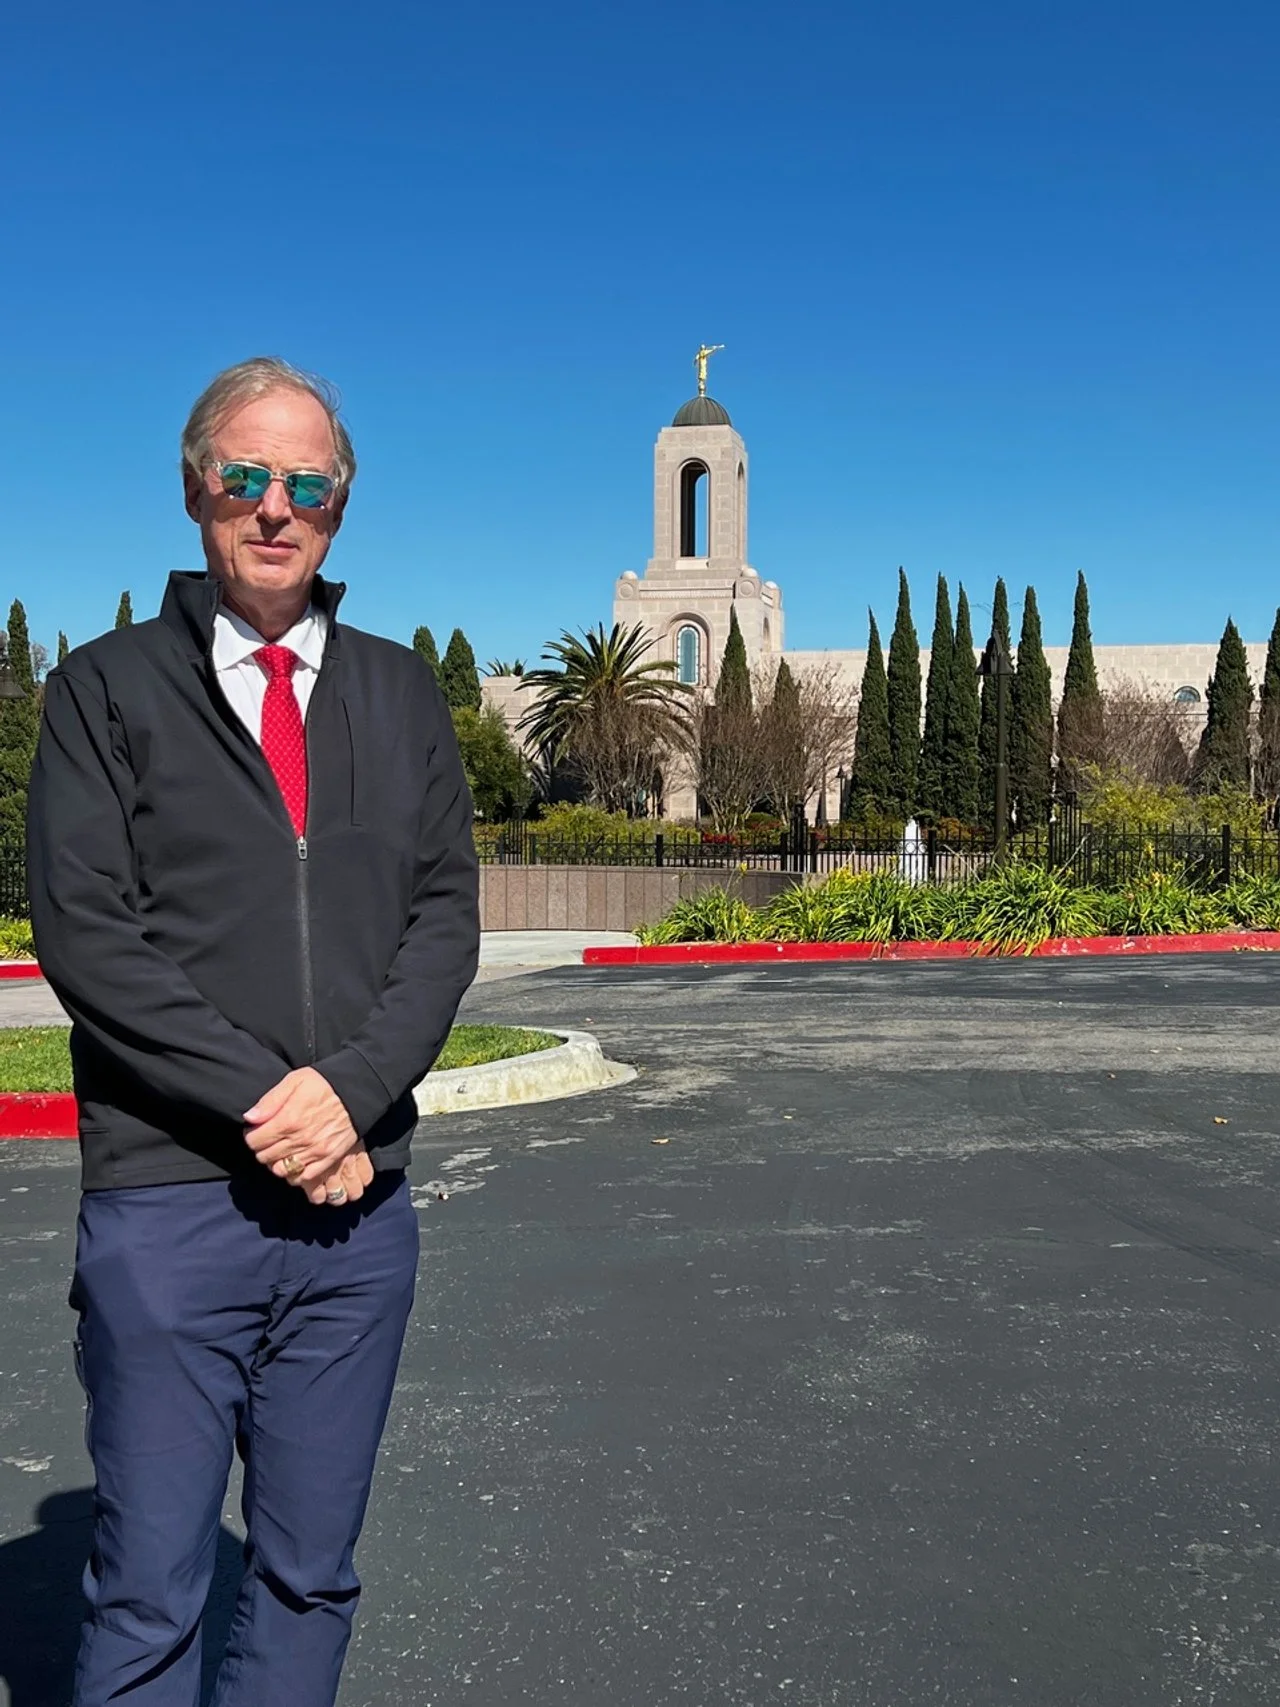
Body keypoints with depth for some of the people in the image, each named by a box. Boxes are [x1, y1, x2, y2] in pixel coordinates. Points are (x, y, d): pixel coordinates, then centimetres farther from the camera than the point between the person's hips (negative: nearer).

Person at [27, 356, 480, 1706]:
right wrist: (259, 1102, -14)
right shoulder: (107, 689, 4)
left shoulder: (399, 695, 12)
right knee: (148, 1594, 5)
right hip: (171, 1202, -3)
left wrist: (349, 1088, -10)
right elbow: (85, 935, -6)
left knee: (309, 1579, 13)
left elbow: (445, 913, 5)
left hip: (356, 1199, 3)